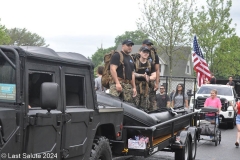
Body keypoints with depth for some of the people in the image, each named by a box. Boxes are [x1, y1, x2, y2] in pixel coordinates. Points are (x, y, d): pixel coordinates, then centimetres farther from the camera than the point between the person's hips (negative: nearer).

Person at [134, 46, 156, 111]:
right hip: (136, 86, -3)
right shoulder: (135, 62, 1)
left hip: (146, 87, 4)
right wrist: (142, 75, -18)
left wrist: (148, 78, -12)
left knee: (145, 107, 1)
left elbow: (154, 76, 9)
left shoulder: (150, 64, 13)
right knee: (135, 105, -8)